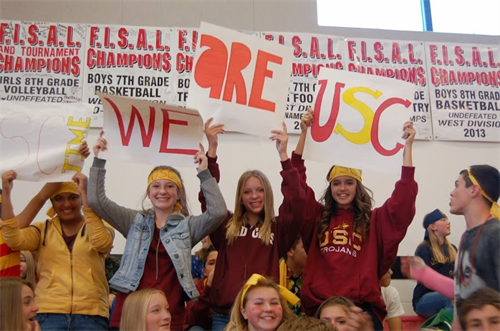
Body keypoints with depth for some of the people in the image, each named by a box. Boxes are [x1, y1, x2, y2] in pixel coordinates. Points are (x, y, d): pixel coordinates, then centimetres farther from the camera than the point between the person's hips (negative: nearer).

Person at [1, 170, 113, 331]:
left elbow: (102, 243, -16)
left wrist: (85, 192, -19)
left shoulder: (99, 227, 8)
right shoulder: (43, 230, 12)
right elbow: (14, 240, -7)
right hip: (49, 313, 1)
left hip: (91, 314, -1)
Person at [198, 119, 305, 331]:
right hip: (224, 313, 1)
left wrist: (283, 155, -17)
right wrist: (212, 149, -14)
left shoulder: (278, 228, 4)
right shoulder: (226, 225, 6)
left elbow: (296, 202, -10)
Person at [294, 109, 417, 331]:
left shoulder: (374, 221, 10)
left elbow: (403, 202, -1)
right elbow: (296, 184, 4)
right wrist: (304, 134, 1)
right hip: (320, 305, 1)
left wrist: (407, 146, -2)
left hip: (362, 306, -1)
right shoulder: (317, 217, 11)